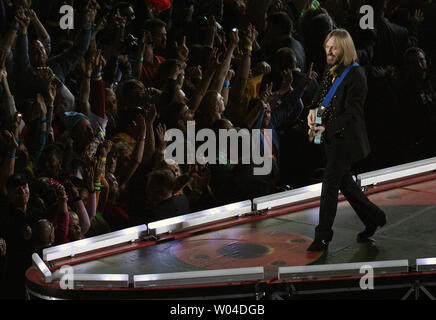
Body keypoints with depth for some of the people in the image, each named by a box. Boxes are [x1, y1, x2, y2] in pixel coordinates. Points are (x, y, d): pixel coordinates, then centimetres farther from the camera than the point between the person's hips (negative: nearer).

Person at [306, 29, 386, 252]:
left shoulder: (355, 75, -17)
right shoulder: (331, 72, 8)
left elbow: (352, 113, -19)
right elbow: (323, 97, 21)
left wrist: (327, 128, -26)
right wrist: (313, 109, 0)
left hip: (346, 139, -9)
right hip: (332, 139, 9)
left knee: (330, 184, -6)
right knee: (344, 182, 17)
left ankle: (323, 237, 2)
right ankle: (373, 217, 35)